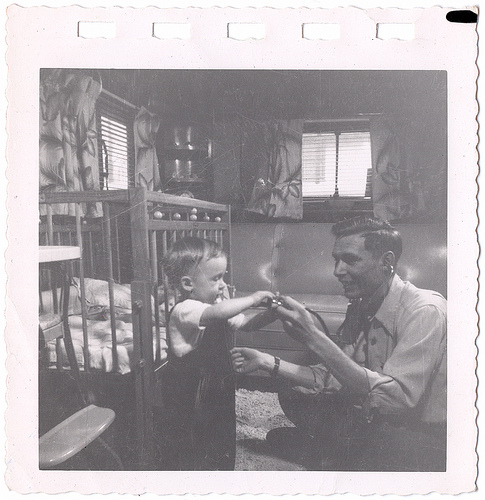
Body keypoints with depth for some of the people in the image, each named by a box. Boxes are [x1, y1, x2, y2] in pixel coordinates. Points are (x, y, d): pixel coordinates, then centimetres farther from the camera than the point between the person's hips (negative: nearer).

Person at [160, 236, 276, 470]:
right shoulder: (184, 310, -25)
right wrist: (253, 298, -32)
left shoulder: (218, 305, 4)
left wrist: (270, 314, -6)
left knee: (223, 455, 22)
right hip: (190, 401, -8)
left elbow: (244, 323, 11)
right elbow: (218, 313, -43)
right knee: (191, 459, 6)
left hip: (218, 394, 9)